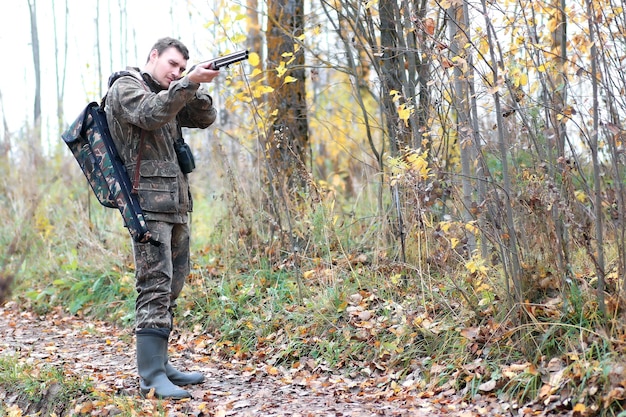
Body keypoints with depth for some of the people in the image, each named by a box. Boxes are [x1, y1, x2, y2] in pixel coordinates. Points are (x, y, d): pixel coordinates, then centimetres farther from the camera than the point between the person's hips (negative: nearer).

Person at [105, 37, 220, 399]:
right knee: (156, 285, -14)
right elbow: (150, 114, -21)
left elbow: (205, 118, 15)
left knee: (172, 286, 9)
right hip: (147, 202, -9)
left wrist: (195, 90, -3)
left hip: (176, 205, 9)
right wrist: (188, 83, -27)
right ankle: (151, 376, -15)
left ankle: (159, 364, 16)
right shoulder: (126, 88, -2)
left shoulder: (168, 95, 22)